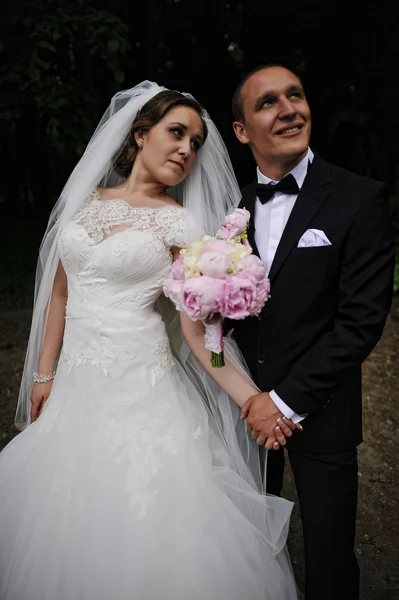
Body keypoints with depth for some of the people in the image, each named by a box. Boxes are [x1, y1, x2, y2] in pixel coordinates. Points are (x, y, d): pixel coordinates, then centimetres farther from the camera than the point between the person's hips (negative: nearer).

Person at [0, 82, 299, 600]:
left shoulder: (180, 221, -6)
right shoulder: (84, 201, 6)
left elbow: (196, 326, -11)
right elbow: (60, 293, 12)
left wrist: (252, 396, -23)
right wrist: (44, 375, 12)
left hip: (141, 387, -4)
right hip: (76, 384, 4)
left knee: (139, 524, 2)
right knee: (62, 514, 14)